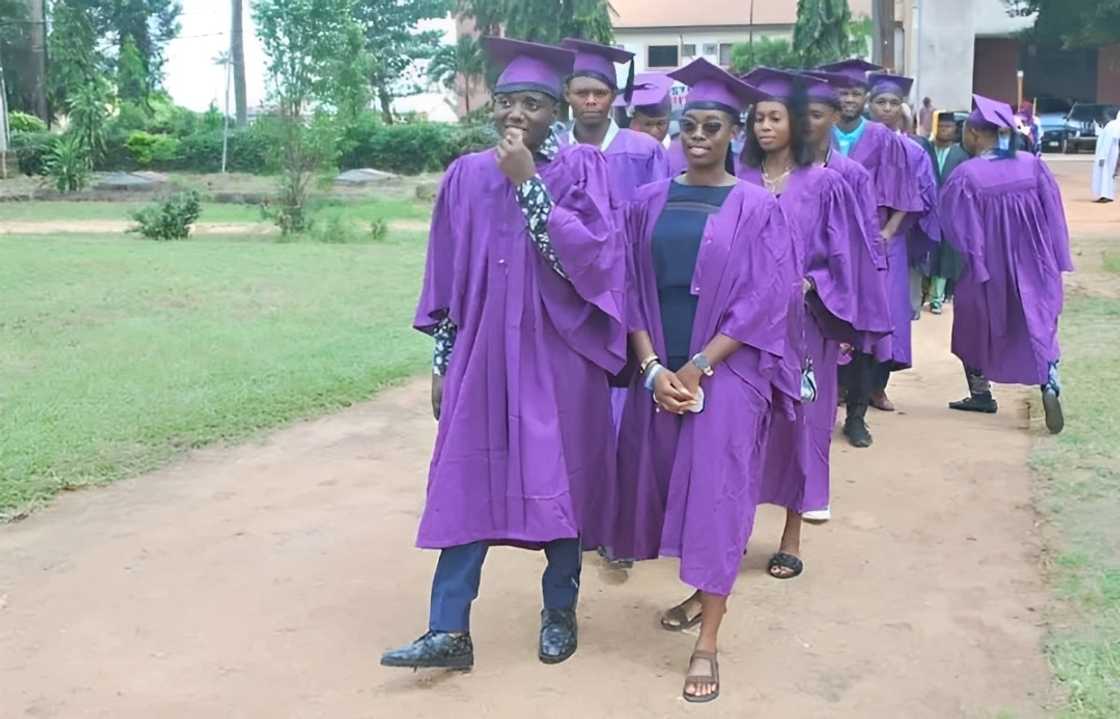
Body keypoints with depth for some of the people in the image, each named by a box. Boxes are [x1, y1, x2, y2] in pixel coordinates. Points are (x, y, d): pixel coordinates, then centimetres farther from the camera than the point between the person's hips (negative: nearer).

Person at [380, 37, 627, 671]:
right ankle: (450, 631, 5)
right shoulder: (468, 176, 5)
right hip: (484, 352, 3)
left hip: (557, 355, -2)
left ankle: (560, 610, 26)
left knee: (557, 483, 8)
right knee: (466, 484, 1)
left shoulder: (582, 168, -5)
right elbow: (448, 274, 9)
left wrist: (529, 183, -19)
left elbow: (593, 256, -19)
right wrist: (443, 361, 7)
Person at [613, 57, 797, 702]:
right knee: (672, 486, 11)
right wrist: (653, 368, -9)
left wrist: (699, 367, -14)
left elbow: (764, 301, -10)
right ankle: (706, 593, 35)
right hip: (660, 371, 4)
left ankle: (709, 644, 0)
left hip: (726, 373, -4)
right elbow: (632, 289, 4)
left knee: (716, 493, -5)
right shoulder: (650, 202, 6)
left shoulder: (757, 207, -4)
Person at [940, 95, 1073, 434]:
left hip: (987, 268, -2)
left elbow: (956, 228, -13)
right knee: (1038, 329, 10)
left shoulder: (966, 175, -17)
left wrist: (963, 267, 1)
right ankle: (1049, 386, -11)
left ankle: (981, 393, 26)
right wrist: (1056, 260, 7)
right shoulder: (1033, 165, -5)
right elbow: (1054, 215, -1)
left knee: (975, 327, 18)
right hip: (1034, 265, 3)